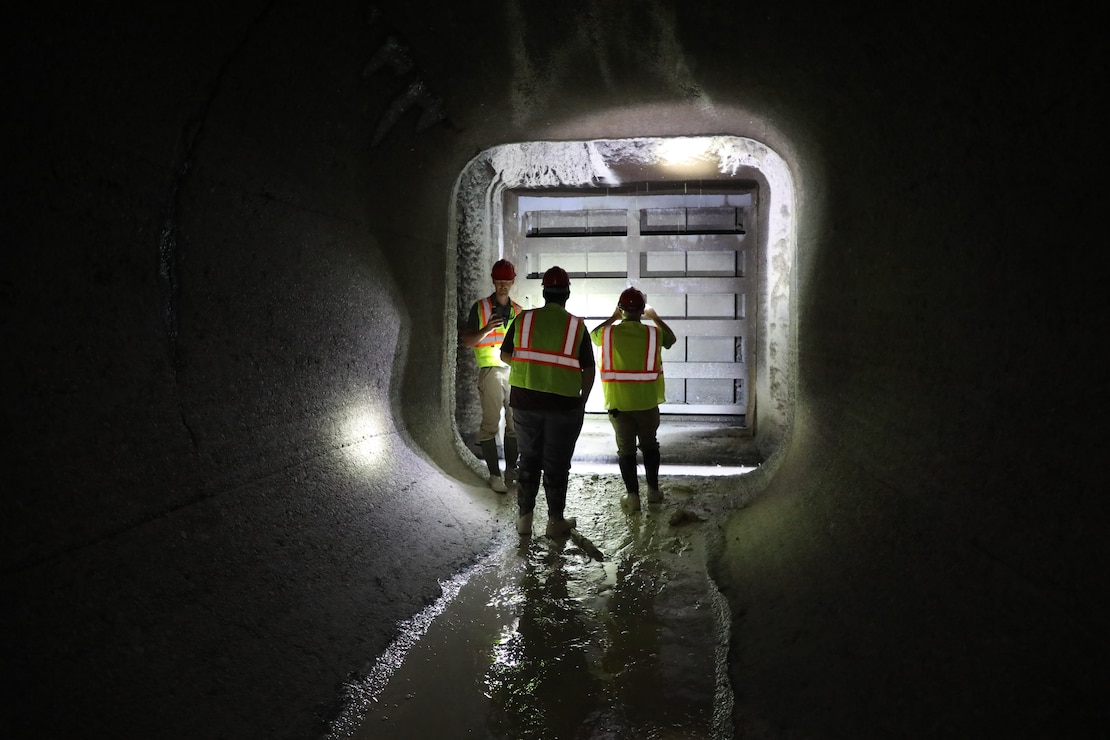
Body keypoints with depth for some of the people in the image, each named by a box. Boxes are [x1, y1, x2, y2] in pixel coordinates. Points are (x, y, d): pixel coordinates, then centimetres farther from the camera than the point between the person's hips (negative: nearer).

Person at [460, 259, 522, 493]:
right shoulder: (481, 307, 1)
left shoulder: (518, 311, 13)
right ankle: (494, 474, -2)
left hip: (514, 371, 4)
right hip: (491, 371, -4)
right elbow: (467, 341, -2)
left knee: (515, 423, 7)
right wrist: (486, 330, -17)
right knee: (491, 424, -6)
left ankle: (511, 469, 18)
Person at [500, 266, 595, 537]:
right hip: (563, 404, -2)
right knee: (557, 464, 9)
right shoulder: (577, 326, -5)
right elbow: (589, 370, -3)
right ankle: (555, 521, 16)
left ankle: (524, 518, 19)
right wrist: (582, 401, 10)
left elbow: (505, 354, 9)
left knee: (529, 459, 15)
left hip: (525, 401, 2)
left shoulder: (523, 319, -1)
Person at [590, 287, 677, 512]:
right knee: (649, 445, 19)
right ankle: (653, 490, 26)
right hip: (647, 402, 1)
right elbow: (672, 339, 16)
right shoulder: (654, 333, -7)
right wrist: (655, 317, 23)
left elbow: (593, 335, 17)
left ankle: (632, 495, 9)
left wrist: (613, 318, 22)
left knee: (626, 449, 9)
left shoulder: (609, 333, -7)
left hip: (618, 403, -1)